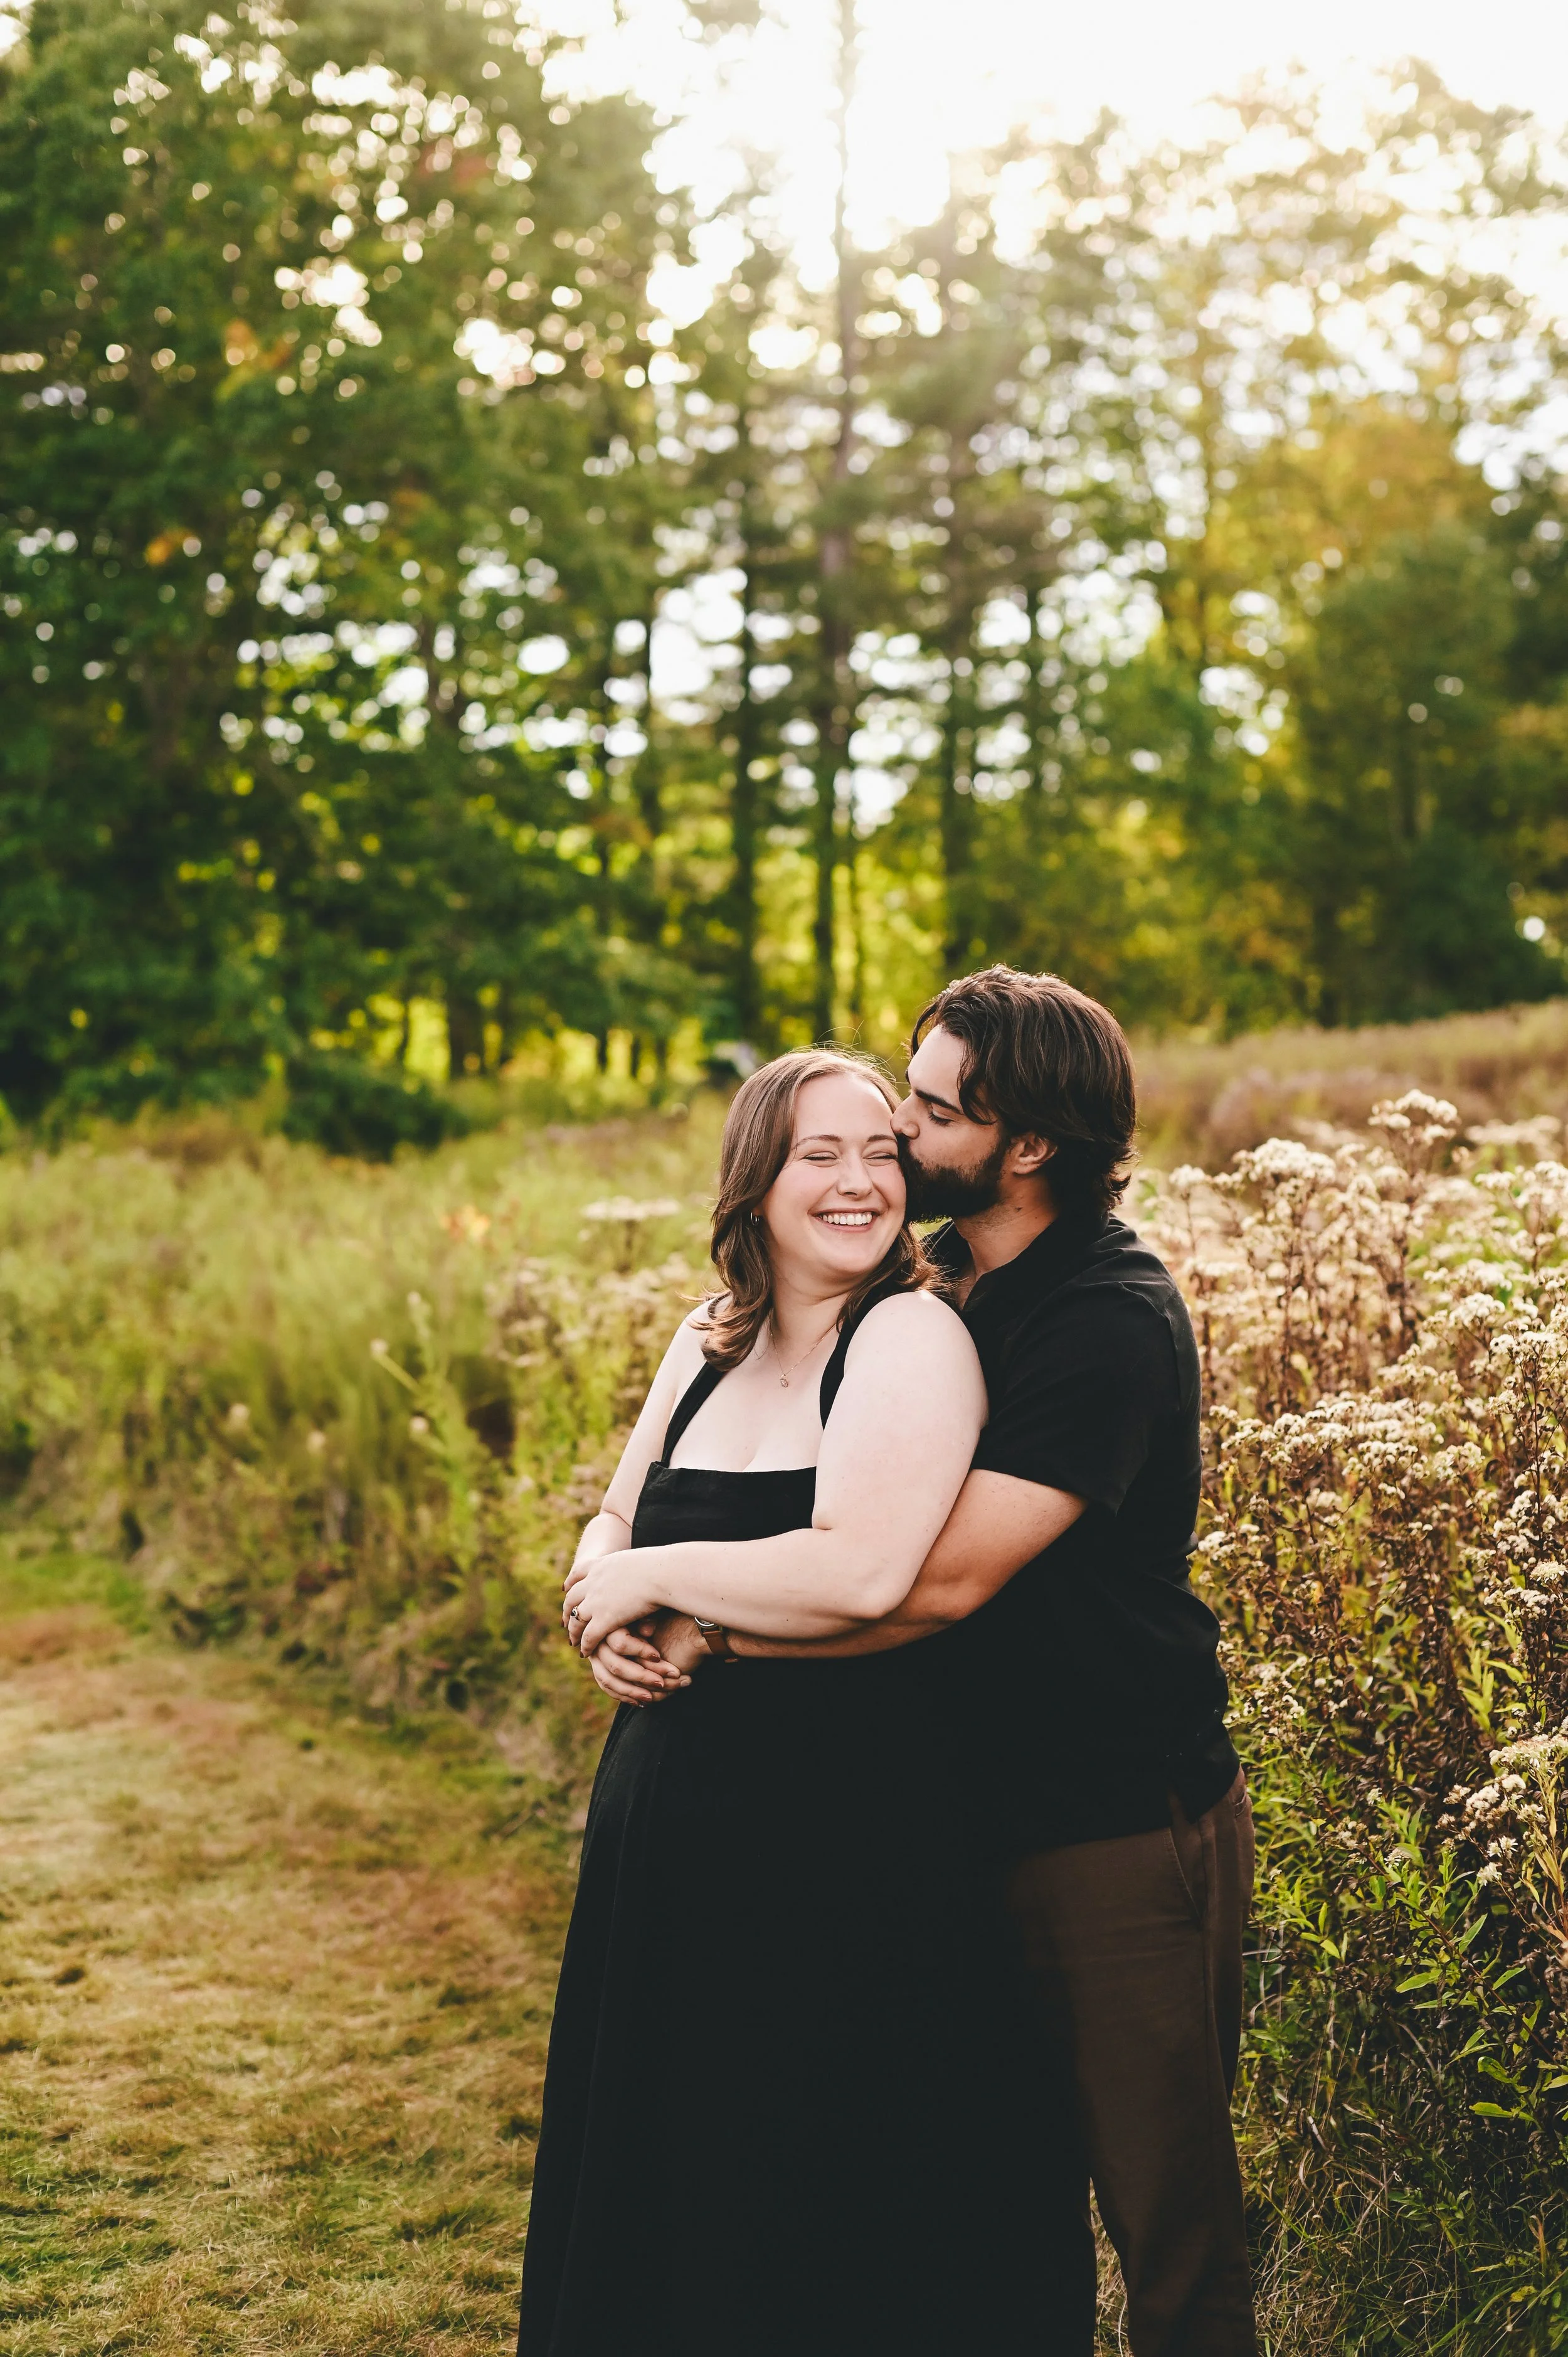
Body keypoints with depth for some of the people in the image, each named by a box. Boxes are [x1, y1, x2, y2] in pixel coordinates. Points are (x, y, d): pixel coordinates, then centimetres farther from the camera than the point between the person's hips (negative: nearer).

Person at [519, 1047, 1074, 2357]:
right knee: (662, 2174, 19)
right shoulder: (710, 1344, 10)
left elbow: (863, 1573, -26)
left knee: (815, 2220, 4)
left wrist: (656, 1580, -14)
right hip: (672, 1827, 7)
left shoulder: (913, 1336, -14)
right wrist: (605, 1599, -6)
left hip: (846, 1842, -7)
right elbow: (617, 1522, 17)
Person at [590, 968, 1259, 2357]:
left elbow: (941, 1577, -27)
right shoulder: (947, 1290, 7)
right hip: (989, 1816, 8)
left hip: (1126, 1828, -8)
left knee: (1166, 2215, 3)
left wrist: (704, 1628, -20)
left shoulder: (1110, 1325, -20)